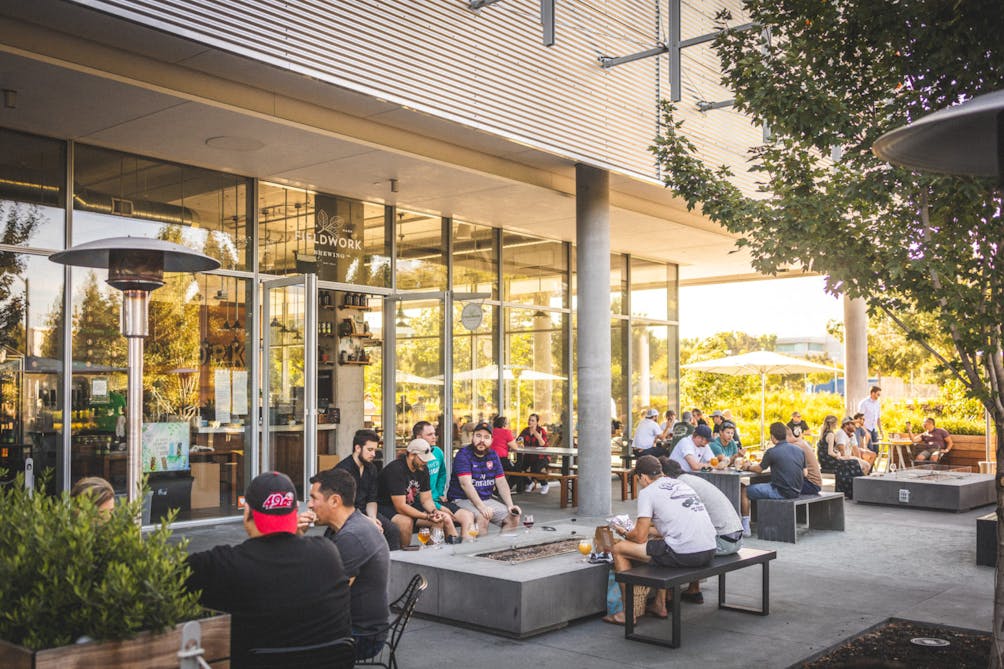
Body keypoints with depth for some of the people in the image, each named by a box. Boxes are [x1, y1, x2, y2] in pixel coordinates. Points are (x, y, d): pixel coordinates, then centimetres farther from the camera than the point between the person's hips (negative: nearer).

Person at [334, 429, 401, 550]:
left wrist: (372, 517, -12)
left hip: (364, 512, 7)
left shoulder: (371, 468, 8)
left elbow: (371, 500, 9)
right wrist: (368, 521, -24)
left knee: (393, 530, -15)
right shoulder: (343, 469, -15)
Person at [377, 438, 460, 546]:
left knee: (441, 518, -6)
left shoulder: (422, 469, 1)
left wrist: (434, 511, -17)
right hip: (386, 508, -8)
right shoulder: (396, 470, -25)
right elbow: (401, 507, -28)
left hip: (410, 506, 8)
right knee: (406, 521, -37)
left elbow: (426, 499, 5)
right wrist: (427, 516, -32)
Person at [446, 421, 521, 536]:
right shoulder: (463, 455, -11)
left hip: (486, 499, 7)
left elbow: (501, 482, 7)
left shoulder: (493, 455, 9)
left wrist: (510, 505, -8)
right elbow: (466, 484, -23)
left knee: (514, 517, -7)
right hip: (462, 499, -7)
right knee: (483, 518, -32)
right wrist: (481, 507, -33)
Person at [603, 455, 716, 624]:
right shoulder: (681, 484, 22)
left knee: (619, 549, 7)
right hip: (709, 550, 8)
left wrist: (624, 533, 19)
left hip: (684, 553, -8)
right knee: (661, 542, 37)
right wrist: (644, 522, 47)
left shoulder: (647, 492, -1)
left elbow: (640, 537, -3)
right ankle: (659, 605, 36)